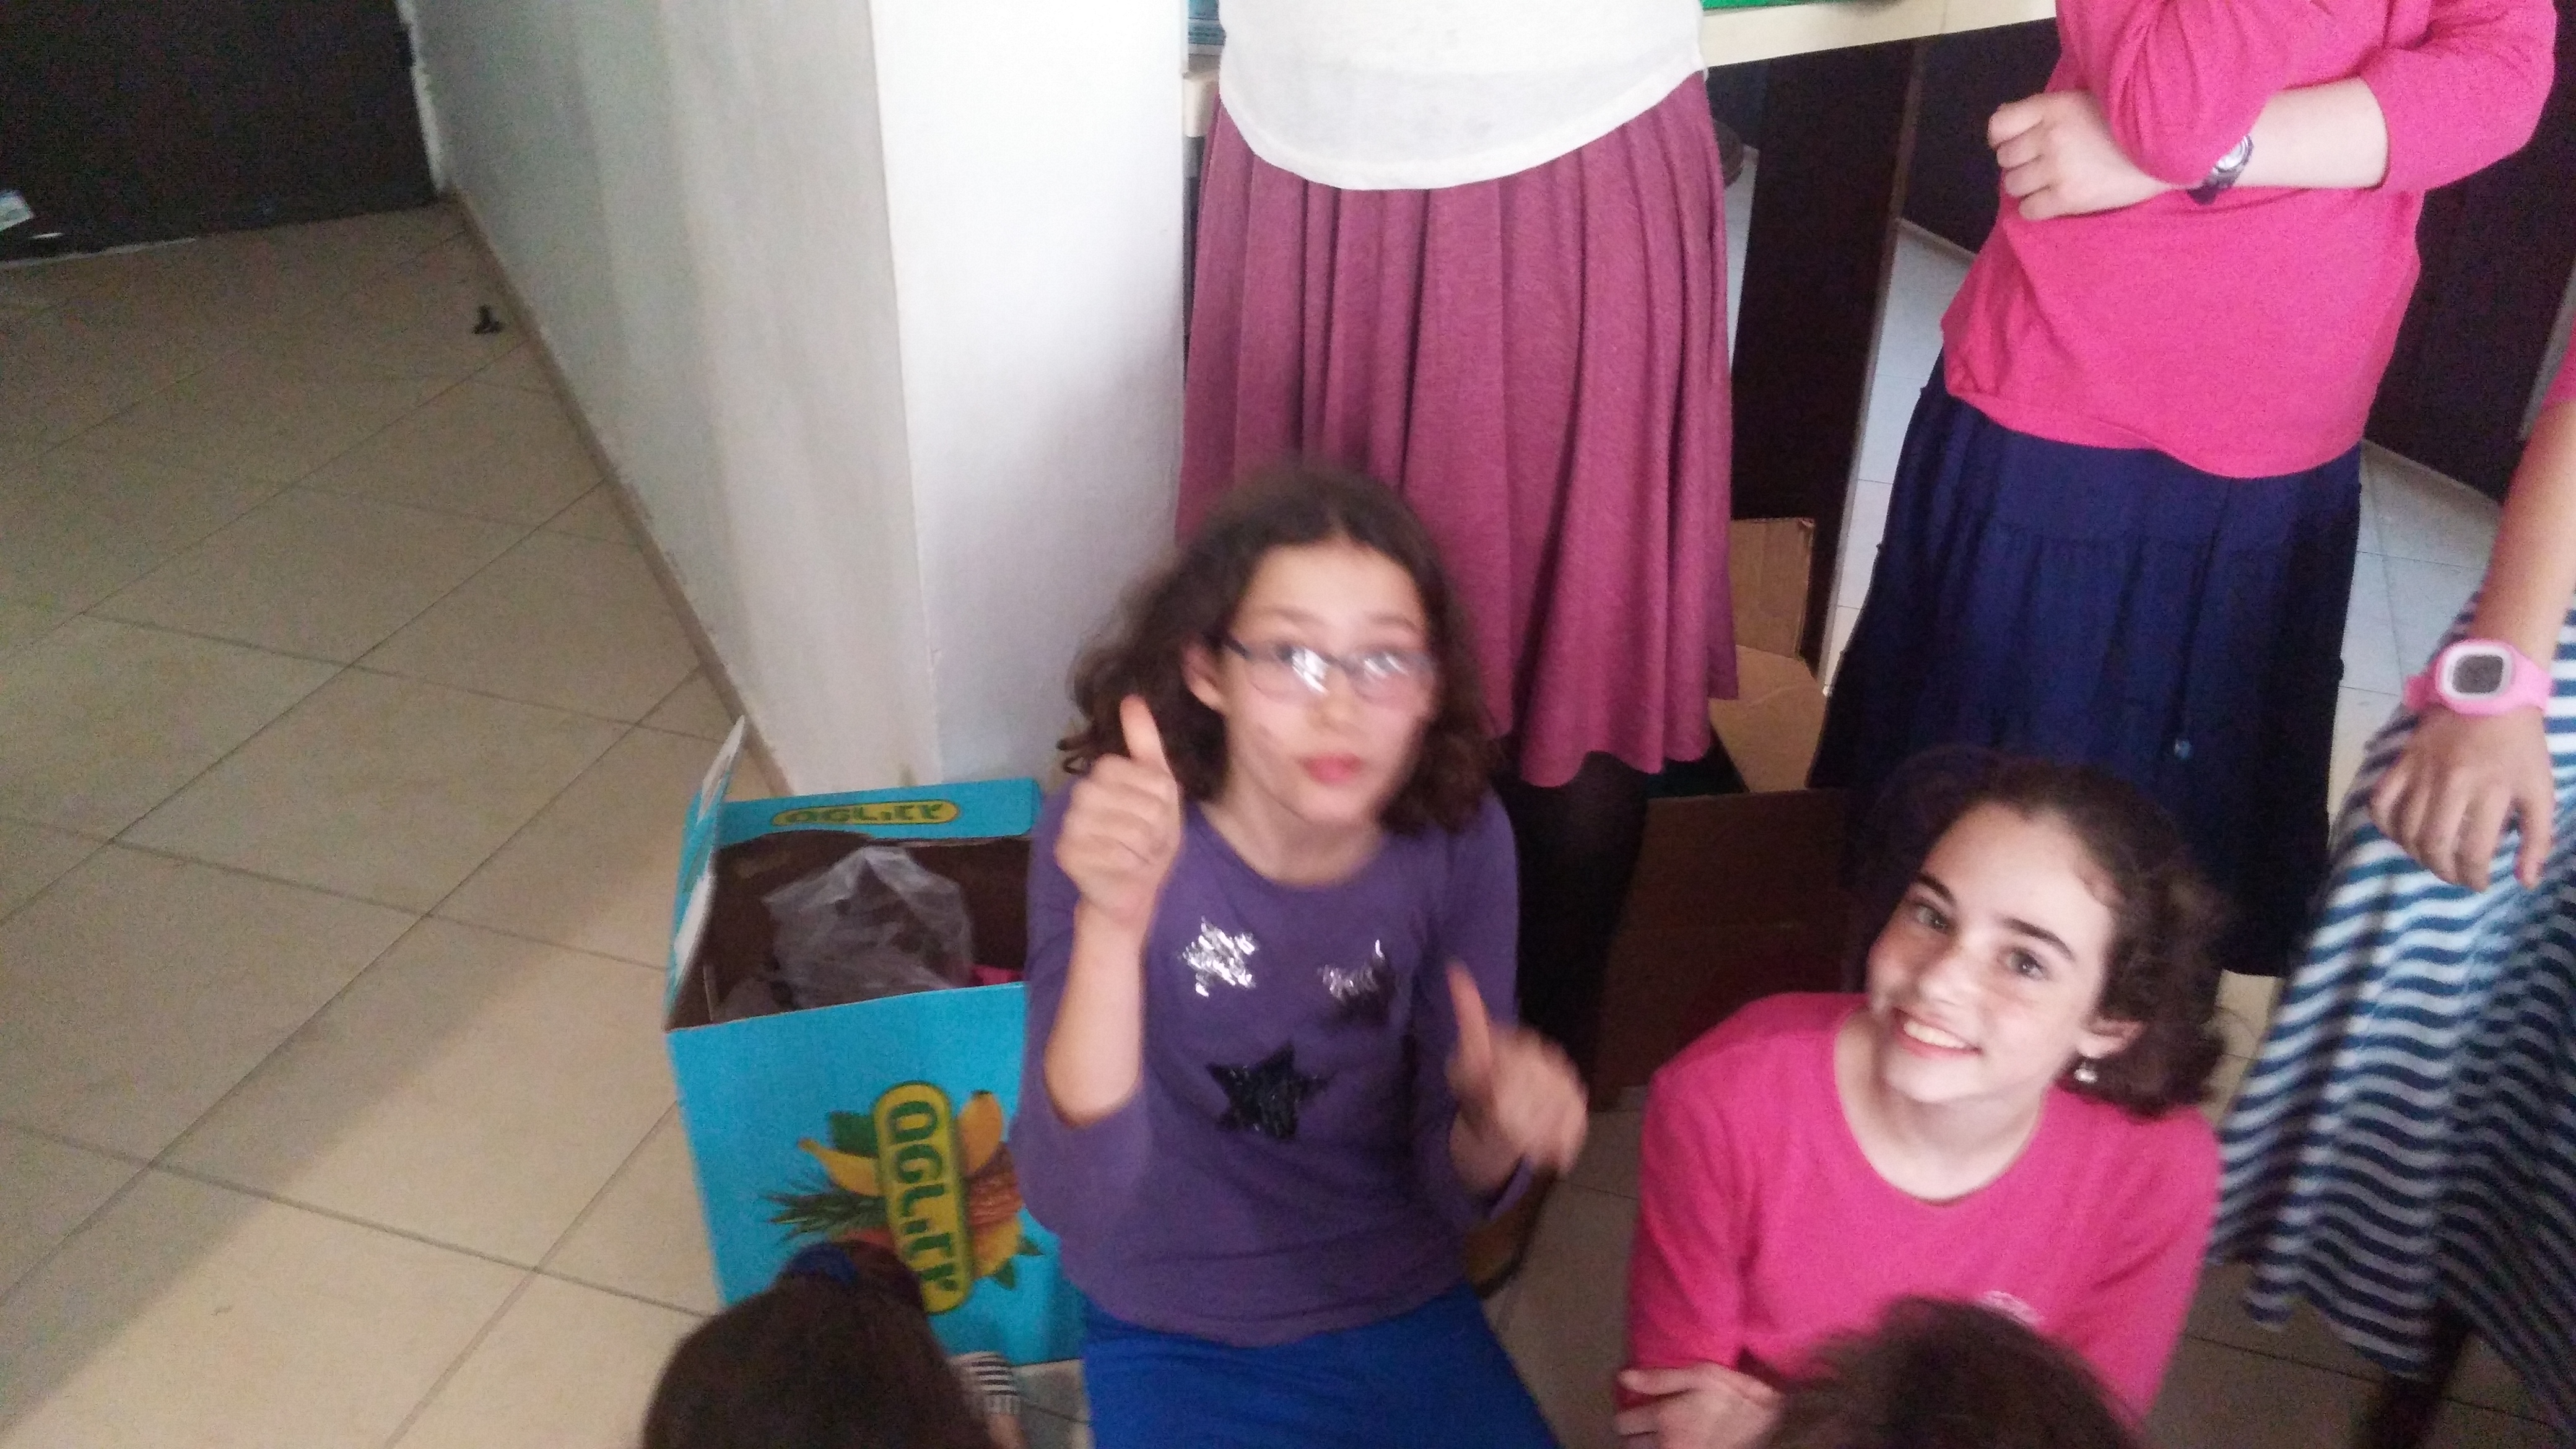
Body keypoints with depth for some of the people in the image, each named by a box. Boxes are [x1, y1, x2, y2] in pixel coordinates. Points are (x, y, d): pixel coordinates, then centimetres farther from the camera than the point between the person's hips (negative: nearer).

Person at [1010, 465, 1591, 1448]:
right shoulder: (1106, 837, -21)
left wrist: (1492, 1127, -29)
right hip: (1179, 1337, -2)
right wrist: (1114, 924, -43)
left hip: (1403, 1312, 3)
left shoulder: (1460, 838, -14)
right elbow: (1074, 1202, -30)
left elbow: (1453, 1193, -6)